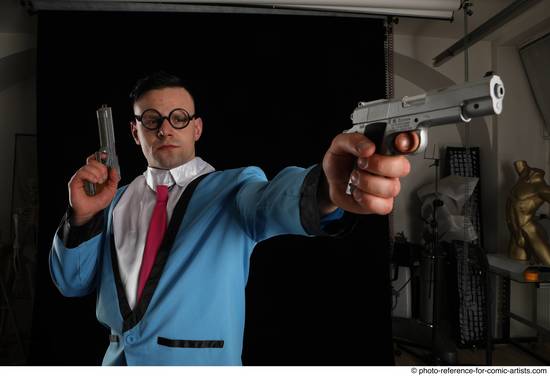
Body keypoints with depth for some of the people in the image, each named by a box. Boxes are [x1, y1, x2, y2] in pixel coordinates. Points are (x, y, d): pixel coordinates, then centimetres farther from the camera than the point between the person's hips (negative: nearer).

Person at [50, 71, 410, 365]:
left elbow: (271, 202, -33)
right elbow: (72, 282, 5)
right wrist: (83, 217, -15)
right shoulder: (118, 200, 4)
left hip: (202, 362, -4)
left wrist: (325, 190, -56)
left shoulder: (234, 187, -10)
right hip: (120, 358, 4)